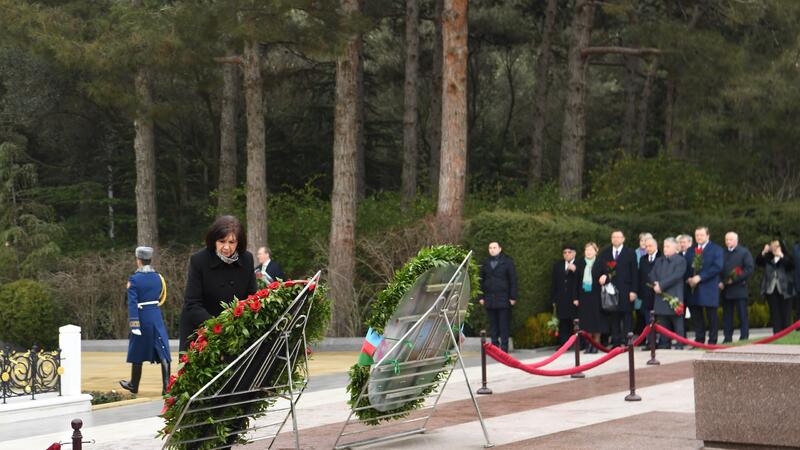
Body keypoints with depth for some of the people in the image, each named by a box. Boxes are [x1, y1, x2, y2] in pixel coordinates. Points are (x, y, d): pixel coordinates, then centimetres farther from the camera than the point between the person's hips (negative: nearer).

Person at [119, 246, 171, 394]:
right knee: (162, 351, 0)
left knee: (137, 353, 12)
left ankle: (134, 385, 26)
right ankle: (166, 384, -11)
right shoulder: (158, 278, 3)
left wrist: (134, 325, -17)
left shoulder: (134, 279, -10)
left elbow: (132, 303, -15)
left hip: (141, 319, -3)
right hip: (157, 318, 3)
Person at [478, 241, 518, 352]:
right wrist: (481, 297, 8)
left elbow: (513, 280, -1)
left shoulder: (507, 262, 2)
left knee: (504, 325, -2)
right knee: (493, 325, 7)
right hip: (489, 299, 4)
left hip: (503, 299, -4)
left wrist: (513, 297, -7)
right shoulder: (485, 264, 13)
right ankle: (494, 346, 12)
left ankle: (504, 346, 0)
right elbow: (481, 280, 15)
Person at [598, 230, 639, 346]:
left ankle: (626, 342, 0)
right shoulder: (605, 253, 12)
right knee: (613, 317, 1)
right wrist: (602, 276, -10)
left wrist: (633, 291, -6)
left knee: (626, 317, -1)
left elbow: (634, 273, 1)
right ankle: (615, 342, 3)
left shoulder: (630, 253, 4)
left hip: (625, 291, -2)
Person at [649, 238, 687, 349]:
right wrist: (655, 285, -7)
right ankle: (664, 344, 10)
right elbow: (651, 274, 14)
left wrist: (661, 285, -17)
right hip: (660, 296, 6)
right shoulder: (659, 261, 20)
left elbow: (676, 276, -14)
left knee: (677, 322, -2)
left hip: (674, 296, -6)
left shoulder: (680, 260, -2)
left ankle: (679, 344, 0)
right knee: (662, 322, 6)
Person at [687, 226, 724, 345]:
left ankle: (712, 341, 4)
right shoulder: (691, 251, 16)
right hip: (694, 288, 5)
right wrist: (689, 279, -6)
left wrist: (700, 277, -18)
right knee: (696, 315, 5)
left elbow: (717, 267, -12)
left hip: (709, 288, -5)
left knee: (711, 316, 0)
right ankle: (699, 340, 11)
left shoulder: (716, 249, 0)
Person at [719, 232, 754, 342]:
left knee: (742, 315, -3)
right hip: (725, 289, 4)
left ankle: (744, 337, -1)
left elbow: (750, 269, -8)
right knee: (727, 315, 4)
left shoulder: (744, 252, 1)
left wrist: (734, 279, -14)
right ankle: (727, 338, 8)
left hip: (739, 289, -4)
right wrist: (720, 282, -2)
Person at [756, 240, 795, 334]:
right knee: (774, 313, 3)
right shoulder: (768, 259, 11)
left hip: (784, 290, -3)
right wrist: (764, 253, -15)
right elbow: (758, 262, -2)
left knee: (785, 313, -2)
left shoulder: (787, 258, 0)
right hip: (771, 290, 3)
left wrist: (781, 256, -23)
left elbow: (791, 265, -18)